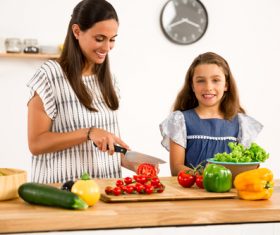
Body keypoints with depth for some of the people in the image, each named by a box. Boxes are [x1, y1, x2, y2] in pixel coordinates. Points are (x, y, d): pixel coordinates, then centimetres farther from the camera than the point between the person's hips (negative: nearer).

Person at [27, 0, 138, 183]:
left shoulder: (107, 78, 13)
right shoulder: (50, 75, -6)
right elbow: (36, 143, -9)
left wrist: (134, 165, 2)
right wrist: (89, 132, -17)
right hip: (63, 189, -5)